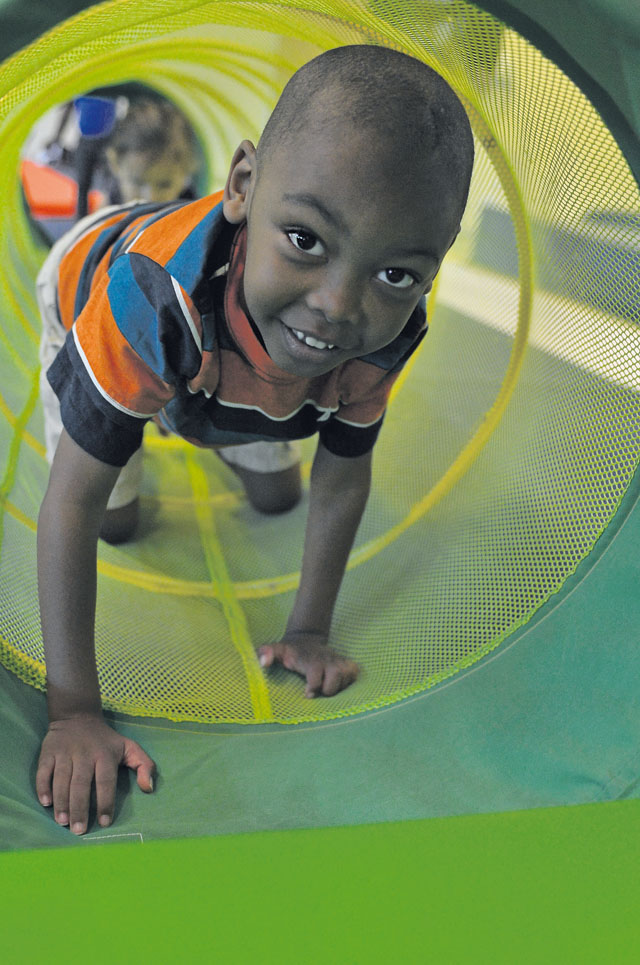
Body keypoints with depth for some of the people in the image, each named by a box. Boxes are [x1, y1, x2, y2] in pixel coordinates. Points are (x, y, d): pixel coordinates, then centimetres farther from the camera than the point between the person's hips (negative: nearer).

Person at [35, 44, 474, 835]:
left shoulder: (384, 334, -38)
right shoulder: (144, 296, -51)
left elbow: (342, 480, -20)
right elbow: (73, 503, -44)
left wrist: (309, 631, -17)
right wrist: (73, 712, -43)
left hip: (226, 345, 3)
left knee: (277, 497, 14)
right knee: (117, 522, 4)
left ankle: (198, 425, 42)